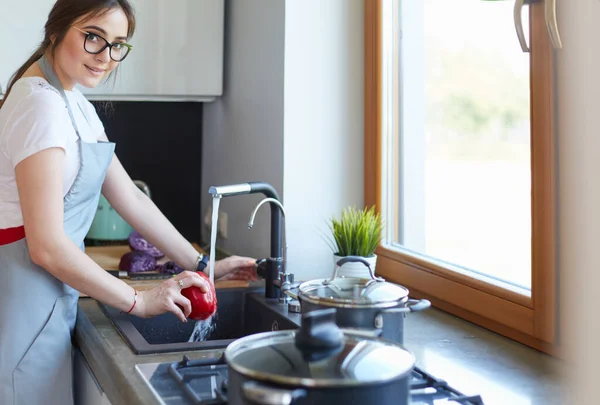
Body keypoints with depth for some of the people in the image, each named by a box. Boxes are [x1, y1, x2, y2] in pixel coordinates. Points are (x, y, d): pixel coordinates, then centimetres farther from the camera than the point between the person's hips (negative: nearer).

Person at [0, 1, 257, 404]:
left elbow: (131, 198, 12)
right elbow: (47, 246, -23)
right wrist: (139, 301, -14)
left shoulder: (77, 105, 10)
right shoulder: (41, 105, -20)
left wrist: (202, 265, 10)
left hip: (53, 299, 9)